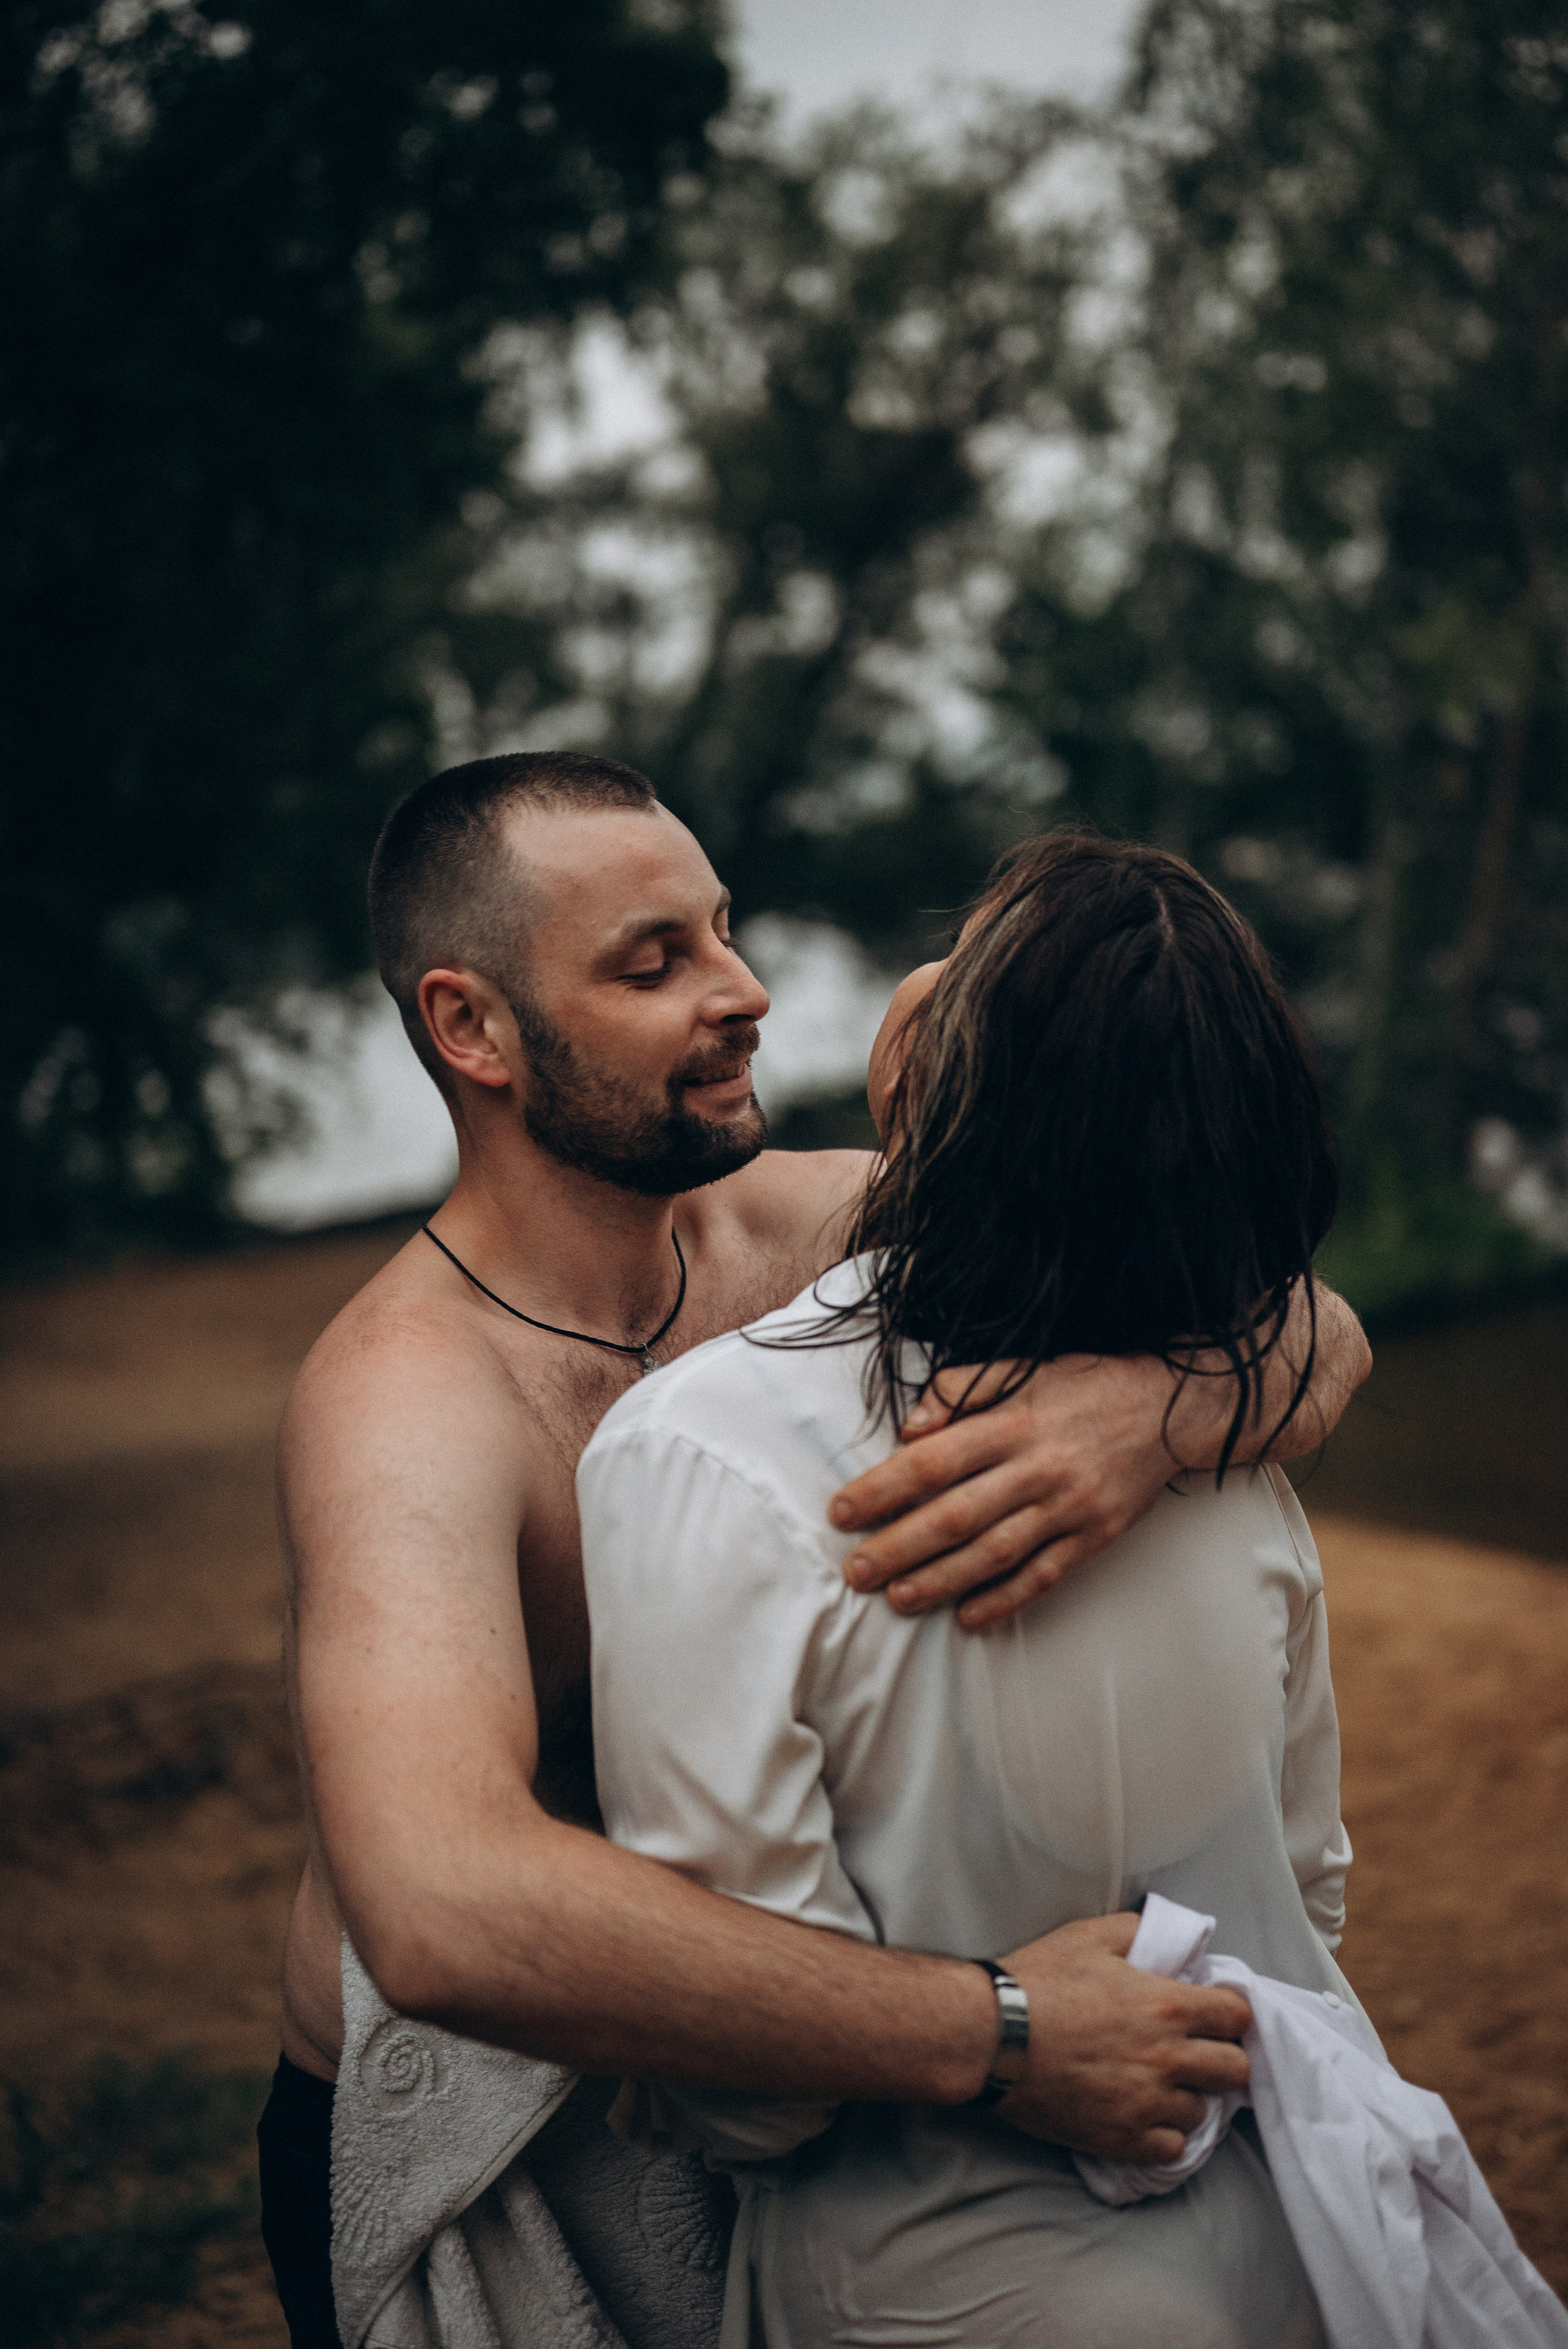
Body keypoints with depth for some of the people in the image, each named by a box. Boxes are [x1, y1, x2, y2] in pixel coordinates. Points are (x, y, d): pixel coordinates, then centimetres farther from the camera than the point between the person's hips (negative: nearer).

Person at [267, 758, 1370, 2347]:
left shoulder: (815, 1230, -10)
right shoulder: (408, 1397, -30)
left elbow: (1312, 1336, -12)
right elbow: (445, 1913, -48)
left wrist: (1151, 1412, -36)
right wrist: (990, 2034, -45)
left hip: (726, 2095, 6)